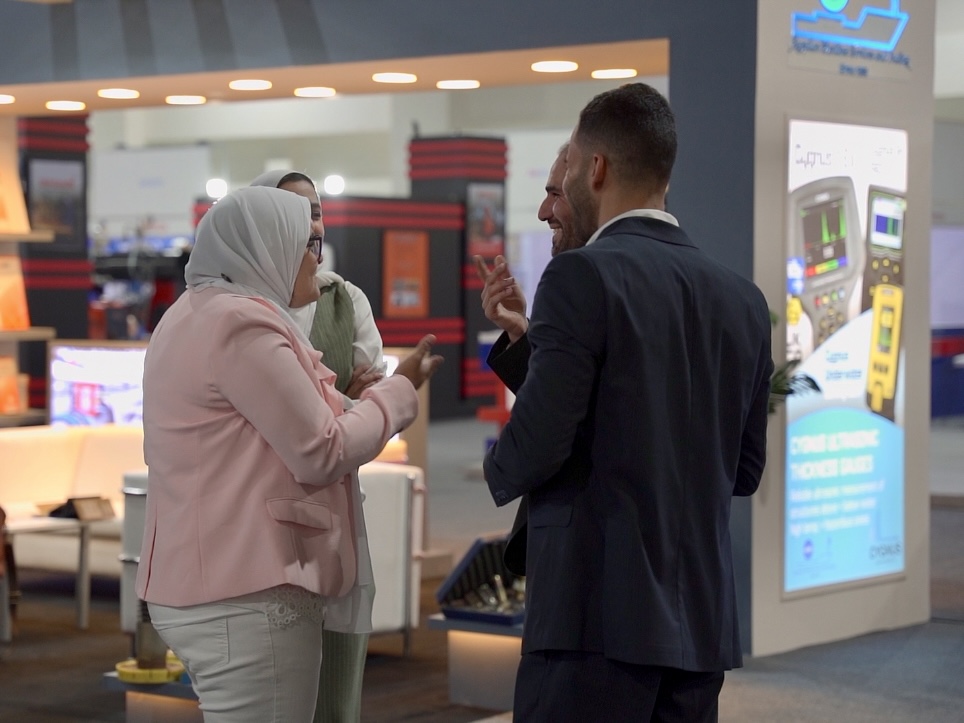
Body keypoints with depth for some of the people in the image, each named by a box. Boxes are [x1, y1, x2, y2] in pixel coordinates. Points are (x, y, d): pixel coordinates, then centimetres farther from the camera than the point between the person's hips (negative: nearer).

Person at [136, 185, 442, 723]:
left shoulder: (197, 314, 17)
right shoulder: (242, 320, -15)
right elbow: (322, 452, -14)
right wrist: (401, 389, -2)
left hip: (205, 583, 11)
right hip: (247, 595, -11)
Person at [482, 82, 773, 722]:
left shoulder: (583, 275, -10)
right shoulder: (744, 298, 9)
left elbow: (539, 443, -15)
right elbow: (745, 469, 13)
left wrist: (499, 472, 6)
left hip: (600, 609, -7)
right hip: (703, 616, 7)